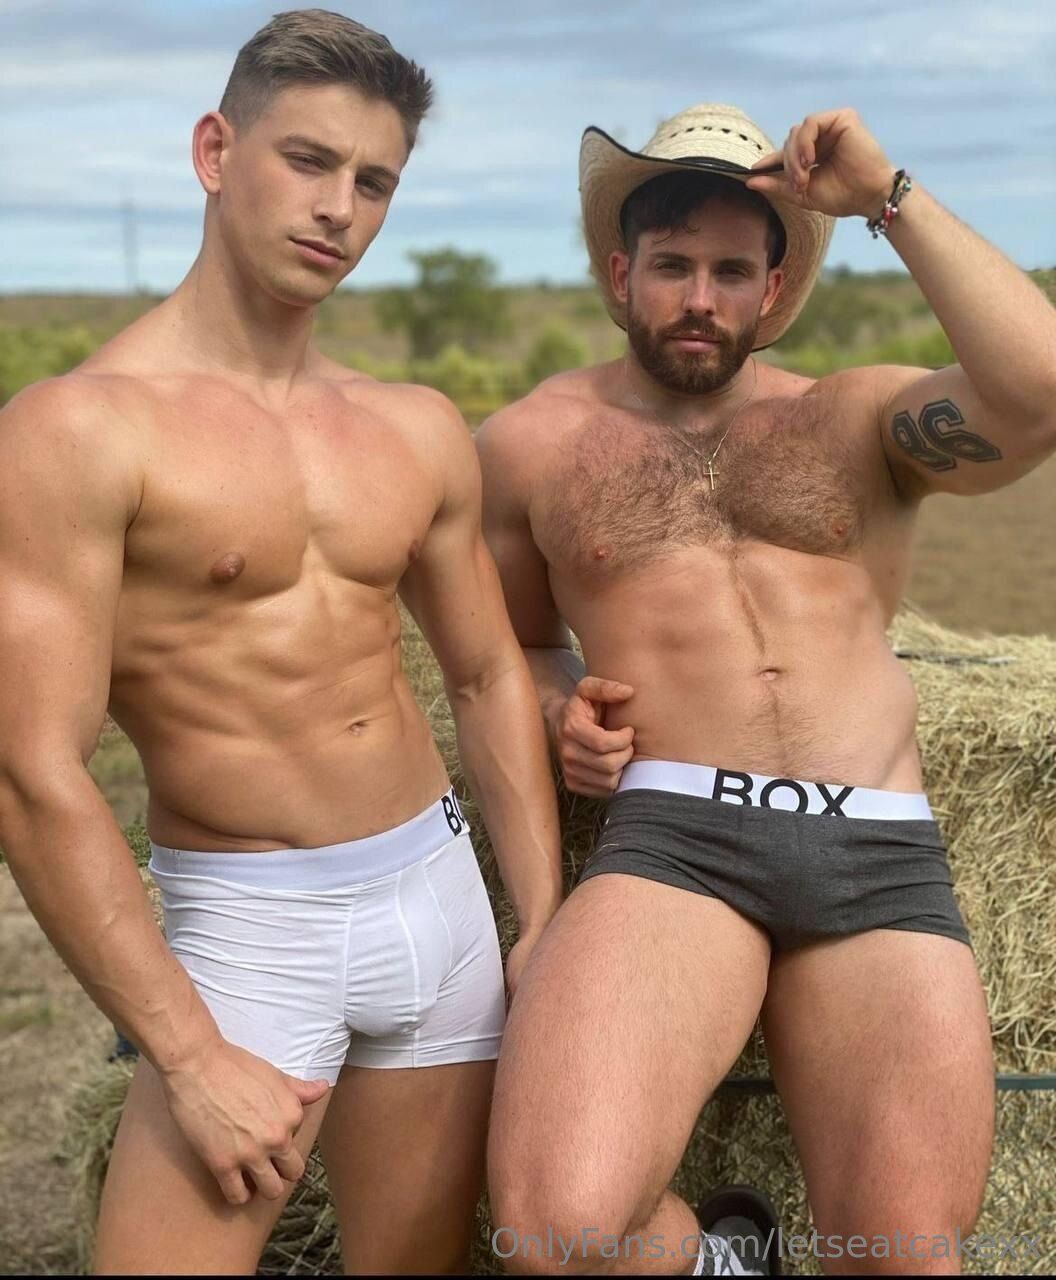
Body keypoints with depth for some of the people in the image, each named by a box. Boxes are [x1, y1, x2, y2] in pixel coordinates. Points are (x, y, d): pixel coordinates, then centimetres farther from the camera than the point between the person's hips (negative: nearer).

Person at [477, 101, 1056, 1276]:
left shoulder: (858, 418, 13)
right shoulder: (533, 442, 14)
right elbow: (515, 643, 26)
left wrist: (890, 198, -4)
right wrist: (559, 715, 3)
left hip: (884, 860, 2)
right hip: (672, 838, -1)